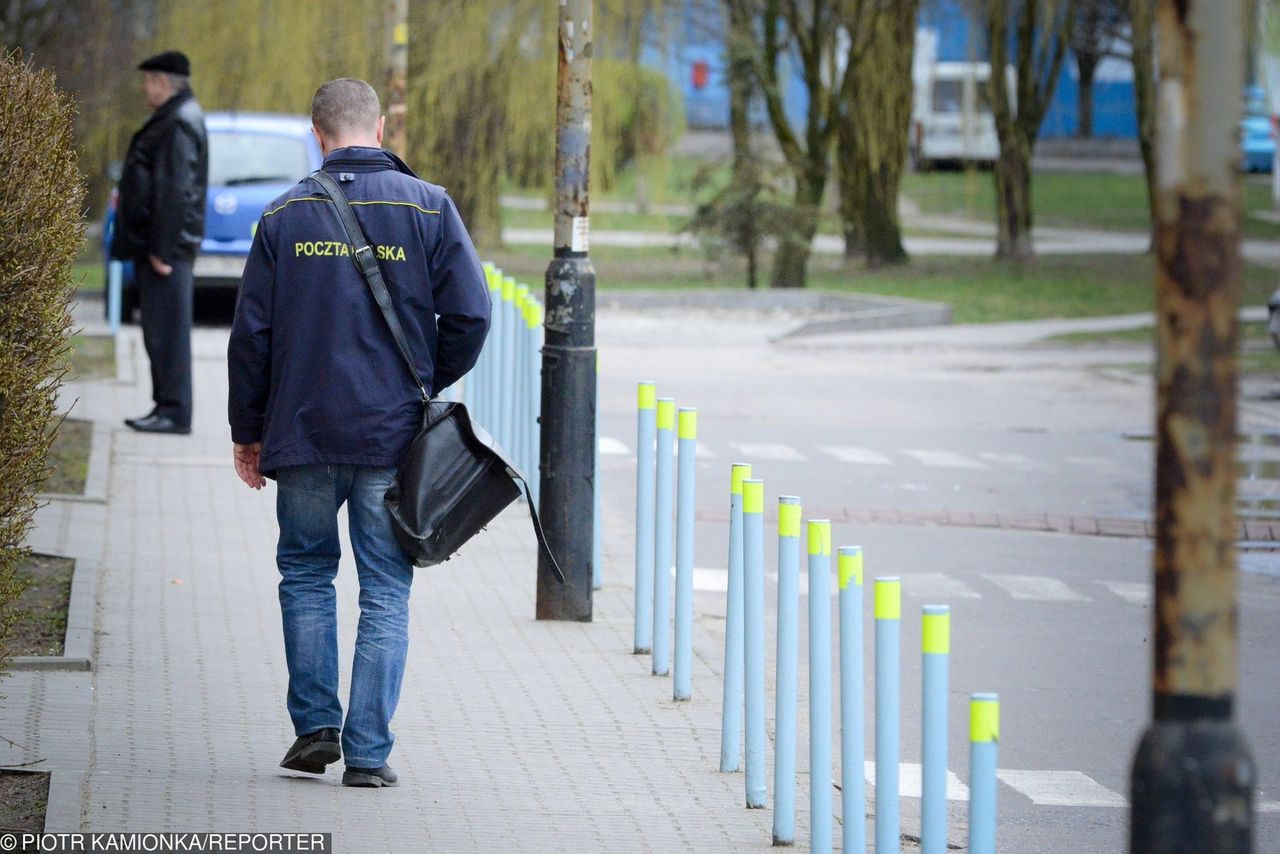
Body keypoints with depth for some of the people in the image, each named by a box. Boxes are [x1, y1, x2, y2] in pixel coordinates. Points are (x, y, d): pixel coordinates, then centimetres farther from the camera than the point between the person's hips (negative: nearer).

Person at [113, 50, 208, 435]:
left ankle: (174, 412, -8)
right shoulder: (174, 119, 17)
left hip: (165, 244, -11)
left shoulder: (180, 125, -17)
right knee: (160, 329, 13)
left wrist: (161, 249, -23)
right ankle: (167, 407, 16)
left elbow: (175, 191, -22)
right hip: (153, 243, 11)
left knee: (167, 329, -9)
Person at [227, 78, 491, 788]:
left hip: (304, 434, 1)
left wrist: (248, 430, 11)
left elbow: (252, 332, 1)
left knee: (306, 575, 18)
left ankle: (315, 726, 10)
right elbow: (470, 315, -6)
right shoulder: (427, 207, -3)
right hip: (394, 437, -1)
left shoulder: (285, 215, 0)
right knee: (385, 595, 5)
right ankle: (368, 752, 2)